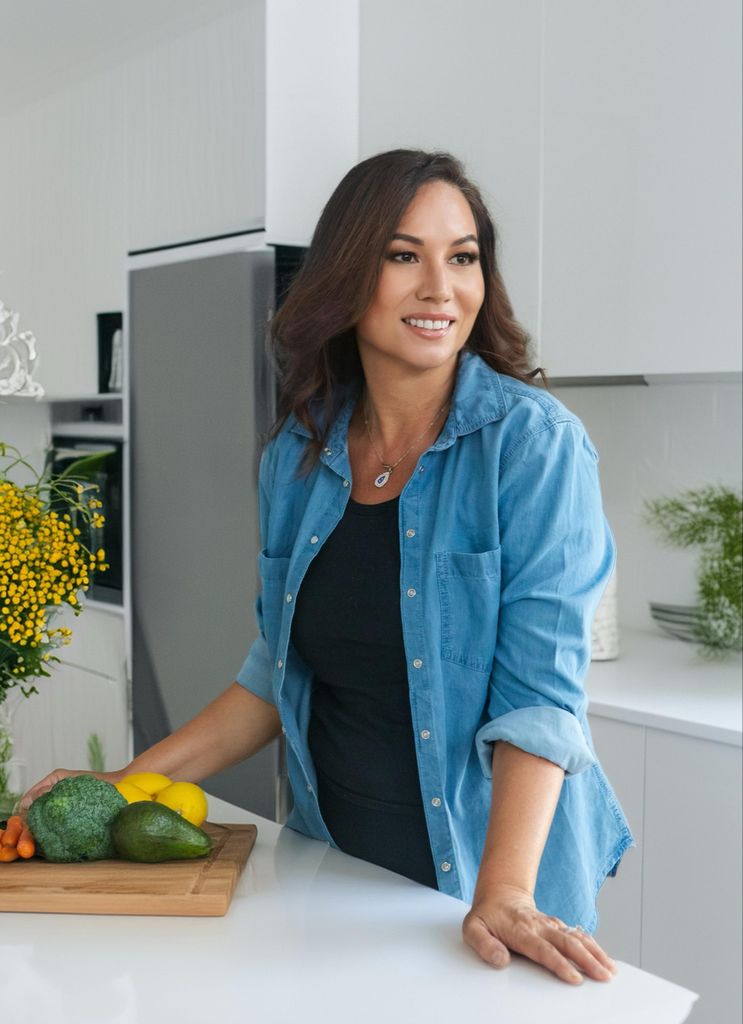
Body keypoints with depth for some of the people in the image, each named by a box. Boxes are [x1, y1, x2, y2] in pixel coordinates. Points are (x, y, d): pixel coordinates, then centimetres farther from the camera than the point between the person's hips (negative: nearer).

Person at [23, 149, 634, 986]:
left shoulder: (532, 443, -14)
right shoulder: (297, 456, 0)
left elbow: (538, 688, -18)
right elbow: (280, 669, 7)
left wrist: (505, 894, -28)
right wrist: (126, 785, 3)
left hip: (493, 863, -4)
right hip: (334, 854, 4)